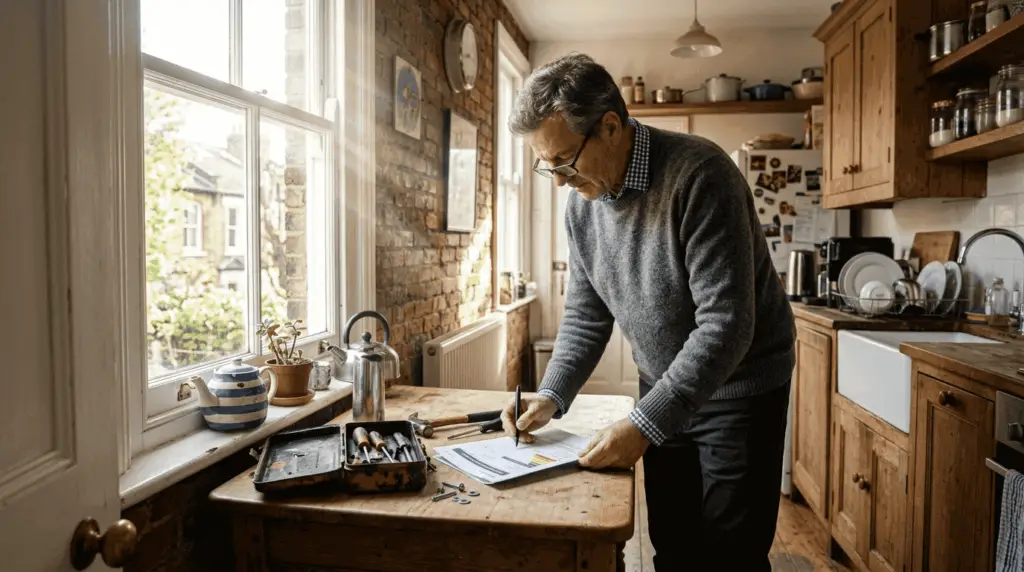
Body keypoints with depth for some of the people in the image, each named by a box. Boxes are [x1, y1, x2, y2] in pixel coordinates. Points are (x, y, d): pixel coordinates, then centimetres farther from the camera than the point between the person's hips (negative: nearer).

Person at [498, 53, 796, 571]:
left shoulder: (698, 175, -25)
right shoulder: (582, 203, -3)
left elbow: (726, 324, -29)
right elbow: (586, 315, 5)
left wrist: (644, 425, -30)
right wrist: (551, 397, -8)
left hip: (740, 387, -5)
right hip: (664, 390, 6)